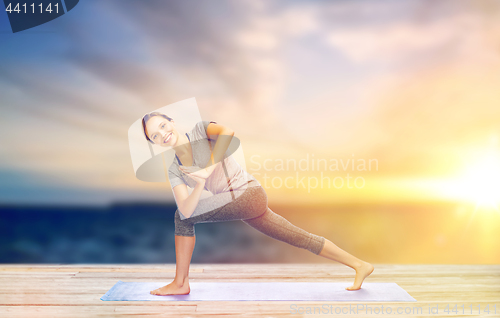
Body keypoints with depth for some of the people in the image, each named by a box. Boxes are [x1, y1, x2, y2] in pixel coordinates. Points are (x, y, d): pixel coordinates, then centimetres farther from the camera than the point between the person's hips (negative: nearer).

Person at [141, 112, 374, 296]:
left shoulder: (201, 129, -6)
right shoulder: (174, 171, 7)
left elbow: (227, 132, -29)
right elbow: (187, 210, -8)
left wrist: (209, 168, -28)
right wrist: (200, 184, -25)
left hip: (248, 192, -8)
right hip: (237, 203, 8)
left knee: (182, 218, -10)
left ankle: (180, 283, 5)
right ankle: (360, 265, 25)